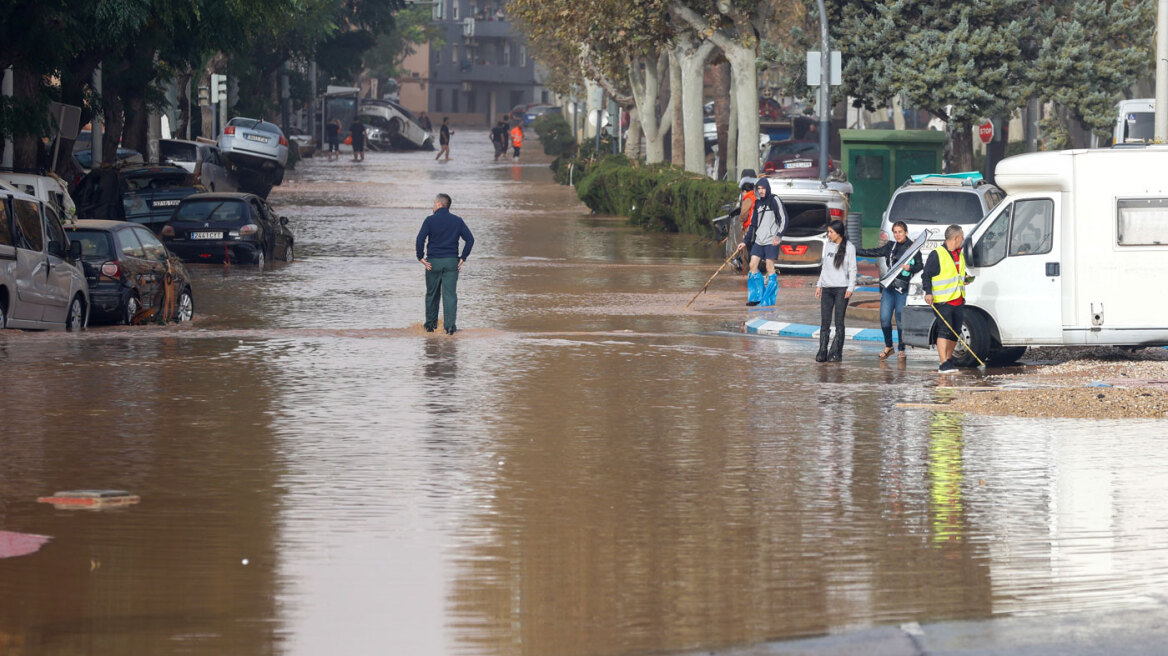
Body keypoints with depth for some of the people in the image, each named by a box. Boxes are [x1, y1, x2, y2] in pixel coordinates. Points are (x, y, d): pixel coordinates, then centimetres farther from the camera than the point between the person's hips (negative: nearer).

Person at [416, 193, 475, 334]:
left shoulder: (430, 220, -5)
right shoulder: (457, 221, 4)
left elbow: (420, 239, -15)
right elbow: (470, 239, 0)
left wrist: (420, 257, -7)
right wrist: (463, 258, 3)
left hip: (433, 262, -1)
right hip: (452, 262, 1)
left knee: (432, 294, 14)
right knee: (450, 294, -2)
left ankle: (430, 324, 22)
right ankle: (450, 325, -13)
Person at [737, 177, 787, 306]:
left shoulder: (774, 201, -4)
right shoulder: (757, 203, 16)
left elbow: (783, 219, -9)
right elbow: (753, 224, 21)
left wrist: (779, 235, -21)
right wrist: (745, 241, 16)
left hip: (771, 241, -7)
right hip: (759, 241, 7)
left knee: (770, 267, -8)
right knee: (753, 265, -1)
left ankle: (769, 299, -4)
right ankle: (756, 297, 5)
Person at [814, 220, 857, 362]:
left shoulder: (849, 248, -2)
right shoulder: (828, 246, 12)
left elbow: (852, 270, -3)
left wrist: (850, 288, -10)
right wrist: (819, 285, 13)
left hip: (841, 288, -5)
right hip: (827, 289, 5)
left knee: (839, 321, -3)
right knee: (825, 321, 0)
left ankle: (836, 352, -1)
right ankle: (822, 352, 0)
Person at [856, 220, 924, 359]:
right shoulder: (890, 246, 14)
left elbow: (920, 265, -1)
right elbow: (874, 252, 21)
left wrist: (910, 268, -21)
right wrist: (854, 251, 20)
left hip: (903, 288, -5)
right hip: (889, 286, 5)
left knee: (900, 319, -2)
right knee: (884, 318, -1)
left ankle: (901, 349, 11)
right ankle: (888, 346, 17)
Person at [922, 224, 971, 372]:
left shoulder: (960, 254, 17)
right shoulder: (937, 255, -9)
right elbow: (926, 275, -9)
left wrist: (965, 280, 12)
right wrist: (928, 292, -20)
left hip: (958, 301, 8)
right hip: (943, 301, -8)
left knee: (955, 332, 12)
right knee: (944, 330, -14)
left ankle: (949, 358, 27)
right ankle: (944, 364, -18)